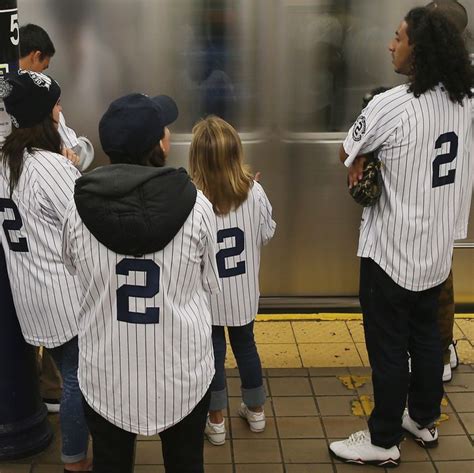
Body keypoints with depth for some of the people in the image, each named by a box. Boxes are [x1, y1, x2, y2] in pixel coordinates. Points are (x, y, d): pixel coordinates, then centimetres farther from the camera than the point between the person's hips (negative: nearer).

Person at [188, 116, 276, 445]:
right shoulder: (253, 192, -15)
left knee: (213, 350, 13)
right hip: (243, 290, 3)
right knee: (245, 344, 21)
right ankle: (256, 411, 38)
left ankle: (216, 421, 27)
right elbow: (268, 233, -1)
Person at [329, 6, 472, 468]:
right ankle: (424, 420, 38)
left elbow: (348, 152, -8)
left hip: (392, 250, -7)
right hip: (437, 245, 7)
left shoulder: (391, 106, -23)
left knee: (387, 347, 6)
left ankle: (384, 441, 20)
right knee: (426, 336, 21)